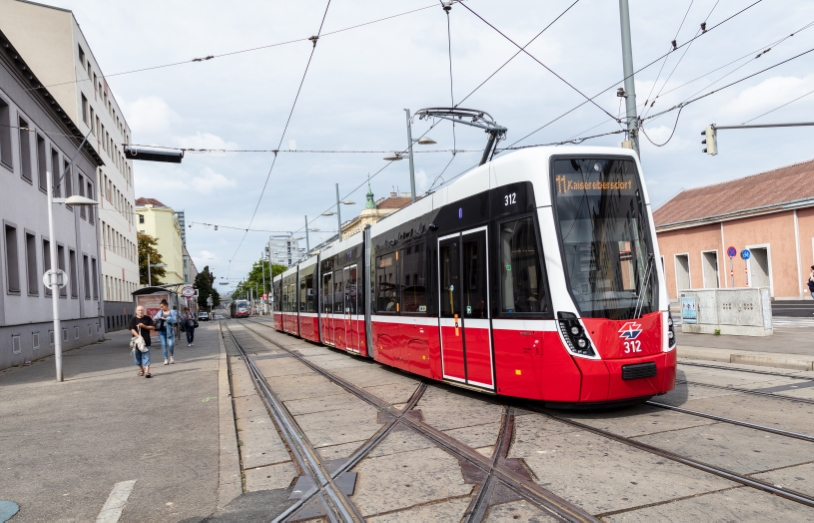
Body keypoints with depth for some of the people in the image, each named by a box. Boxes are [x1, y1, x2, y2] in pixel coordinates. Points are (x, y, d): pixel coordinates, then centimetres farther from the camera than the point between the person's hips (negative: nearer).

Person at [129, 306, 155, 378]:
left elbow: (153, 328, 4)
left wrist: (144, 326, -12)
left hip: (146, 341, -1)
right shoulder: (133, 319, 2)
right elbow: (132, 329, -7)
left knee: (146, 356, -7)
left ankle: (147, 372, -13)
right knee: (137, 356, 10)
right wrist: (138, 336, -22)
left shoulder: (148, 318, 4)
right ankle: (141, 369, 30)